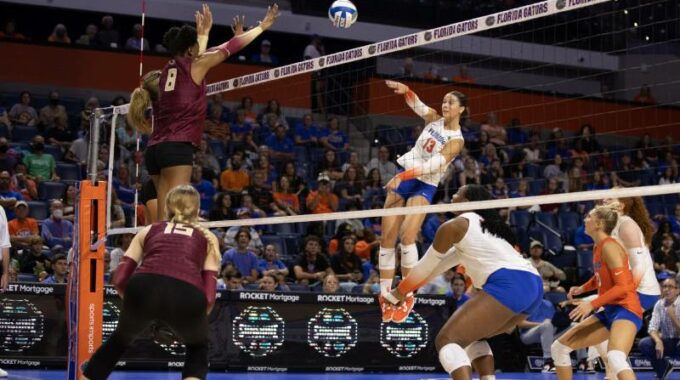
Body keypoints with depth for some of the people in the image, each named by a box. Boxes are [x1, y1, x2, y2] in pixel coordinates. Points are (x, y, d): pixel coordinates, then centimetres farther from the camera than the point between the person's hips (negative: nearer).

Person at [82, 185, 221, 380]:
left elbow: (120, 279, 20)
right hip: (187, 294, -1)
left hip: (144, 287, 1)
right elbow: (209, 294, 15)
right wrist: (197, 318, 32)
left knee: (119, 340, 33)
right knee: (198, 349, 30)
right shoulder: (207, 238, 29)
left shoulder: (150, 230, 31)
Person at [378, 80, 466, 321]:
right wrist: (406, 91, -35)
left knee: (407, 237, -22)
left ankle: (407, 294, -14)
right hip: (402, 179, 5)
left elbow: (432, 165, -21)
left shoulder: (456, 140, -10)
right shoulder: (434, 119, 5)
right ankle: (385, 294, 2)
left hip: (424, 186, -5)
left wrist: (402, 177, -31)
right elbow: (417, 105, -14)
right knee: (387, 238, -2)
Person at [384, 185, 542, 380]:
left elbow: (426, 265, 17)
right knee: (472, 336, 26)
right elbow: (445, 262, 39)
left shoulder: (454, 226, 7)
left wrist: (399, 292, 32)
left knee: (446, 340, -8)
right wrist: (407, 288, 44)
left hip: (508, 285, -9)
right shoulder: (485, 225, 32)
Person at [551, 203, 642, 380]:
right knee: (559, 347, 12)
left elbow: (623, 286, -20)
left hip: (625, 309, -10)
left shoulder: (609, 246, -15)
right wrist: (582, 288, 11)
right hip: (609, 311, 10)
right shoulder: (598, 247, 10)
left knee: (615, 358, -38)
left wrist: (592, 304, -24)